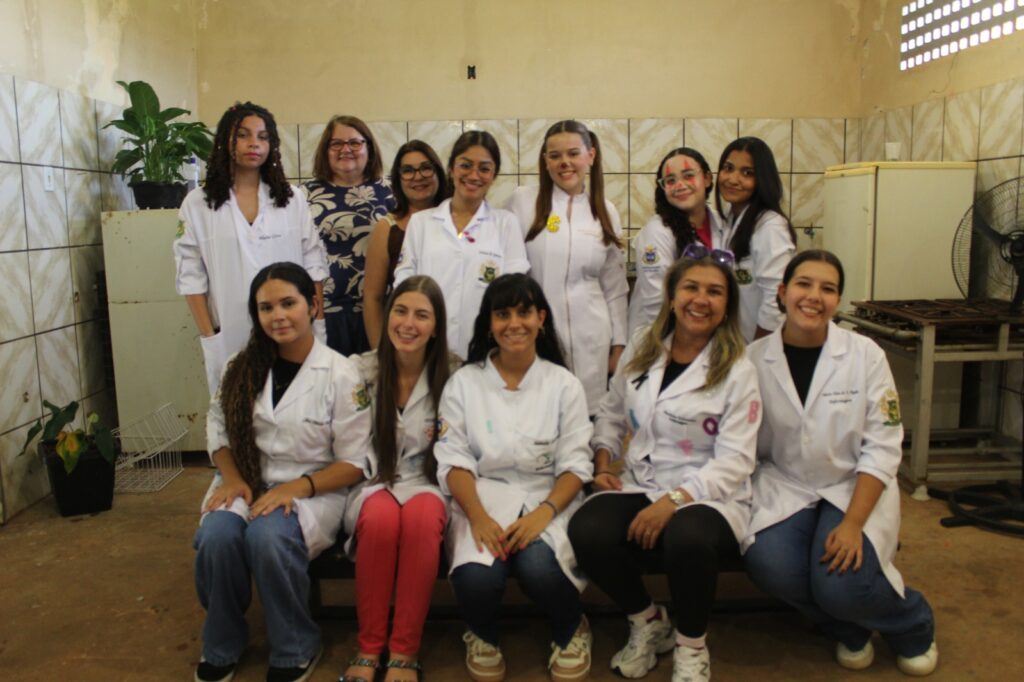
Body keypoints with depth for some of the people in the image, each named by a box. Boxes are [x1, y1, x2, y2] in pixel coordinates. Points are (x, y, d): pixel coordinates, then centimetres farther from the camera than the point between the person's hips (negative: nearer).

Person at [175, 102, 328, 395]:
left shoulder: (293, 199, 6)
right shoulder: (197, 203, 1)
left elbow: (314, 265, 5)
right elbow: (191, 276, 0)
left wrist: (317, 325, -1)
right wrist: (209, 337, -5)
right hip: (230, 338, -1)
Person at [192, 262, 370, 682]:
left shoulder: (341, 374, -8)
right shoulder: (243, 367, 5)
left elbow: (353, 464, -7)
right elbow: (218, 429, 12)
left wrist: (298, 487, -21)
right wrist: (232, 477, -8)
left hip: (313, 490, -3)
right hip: (248, 484, 4)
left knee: (268, 536, -34)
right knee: (216, 535, -28)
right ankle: (221, 646, 0)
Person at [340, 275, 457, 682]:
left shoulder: (451, 377, -1)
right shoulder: (362, 371, 2)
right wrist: (379, 483, -8)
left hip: (425, 485, 0)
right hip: (372, 484, 1)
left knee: (422, 516, -36)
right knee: (382, 516, -35)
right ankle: (368, 648, -19)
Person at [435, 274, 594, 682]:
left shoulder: (564, 384, 4)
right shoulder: (463, 383, 4)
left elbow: (574, 464, 0)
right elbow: (455, 461, -2)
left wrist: (543, 513, -19)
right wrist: (478, 516, -20)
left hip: (549, 499, 0)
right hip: (483, 497, 0)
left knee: (539, 569, -31)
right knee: (478, 577, -31)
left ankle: (571, 632, 6)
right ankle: (483, 636, 8)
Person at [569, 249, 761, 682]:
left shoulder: (738, 371, -5)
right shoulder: (641, 347, 8)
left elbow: (733, 463, -12)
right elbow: (610, 413, 18)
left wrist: (673, 502, -24)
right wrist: (603, 466, 0)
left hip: (708, 497, -3)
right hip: (639, 485, 4)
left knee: (687, 539, -39)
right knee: (586, 531, -28)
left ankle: (691, 646, -4)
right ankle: (647, 621, 4)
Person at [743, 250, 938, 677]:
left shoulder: (865, 355, -7)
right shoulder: (754, 359, -5)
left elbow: (882, 447, -8)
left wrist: (853, 523, -18)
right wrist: (746, 505, -13)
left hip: (855, 488, -1)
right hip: (785, 488, 2)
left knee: (841, 584, -25)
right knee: (769, 566, -27)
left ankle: (913, 625, 15)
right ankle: (848, 629, 10)